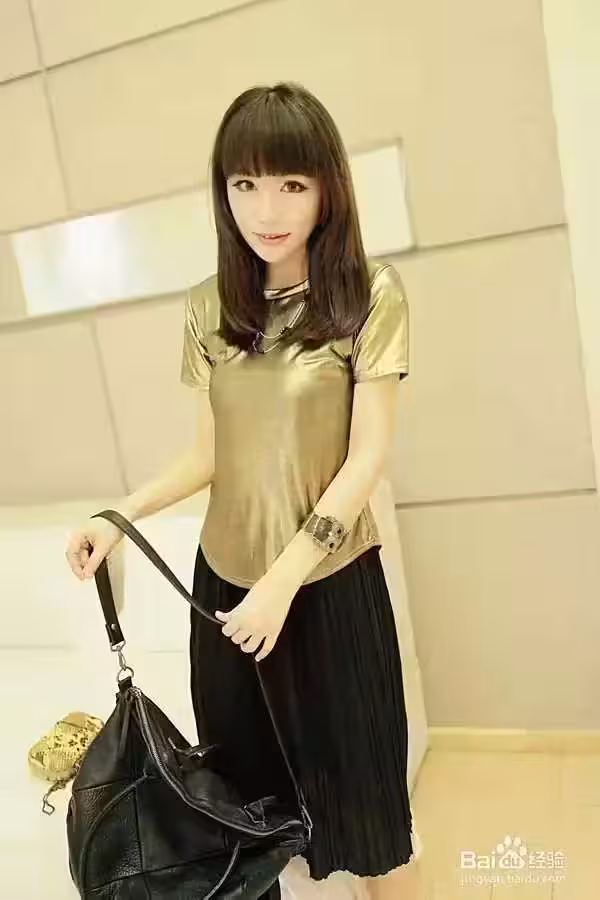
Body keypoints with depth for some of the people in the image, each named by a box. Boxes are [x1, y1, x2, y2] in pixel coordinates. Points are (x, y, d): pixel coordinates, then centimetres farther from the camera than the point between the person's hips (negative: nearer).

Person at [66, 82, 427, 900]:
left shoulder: (371, 295, -10)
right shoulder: (207, 309, 3)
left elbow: (370, 454, -12)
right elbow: (213, 451, 7)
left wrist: (286, 578, -18)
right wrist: (121, 517, -5)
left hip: (330, 581, -4)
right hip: (224, 580, 4)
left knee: (360, 788, 11)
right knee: (245, 788, 18)